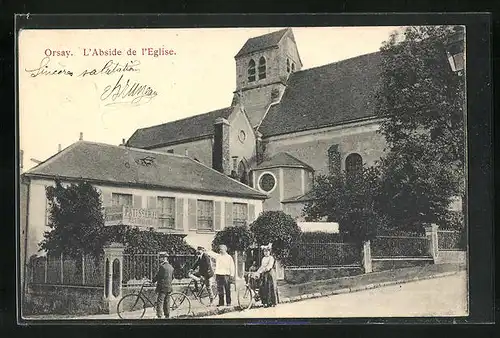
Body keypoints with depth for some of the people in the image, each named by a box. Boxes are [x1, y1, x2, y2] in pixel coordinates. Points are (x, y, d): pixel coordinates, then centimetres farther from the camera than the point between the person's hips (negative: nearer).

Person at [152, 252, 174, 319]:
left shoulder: (162, 266, -13)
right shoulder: (171, 267, 11)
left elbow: (158, 276, -10)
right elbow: (172, 277, 17)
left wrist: (153, 281, 5)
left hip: (162, 287, -8)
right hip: (169, 287, 8)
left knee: (160, 302, -6)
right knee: (167, 302, 13)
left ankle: (159, 316, -11)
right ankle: (167, 315, 16)